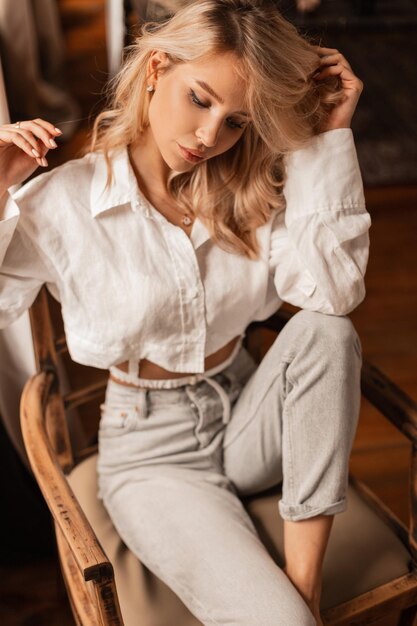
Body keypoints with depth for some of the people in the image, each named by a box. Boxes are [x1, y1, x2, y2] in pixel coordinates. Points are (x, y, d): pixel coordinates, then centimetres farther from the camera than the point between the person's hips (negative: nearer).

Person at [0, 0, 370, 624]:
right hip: (153, 450, -4)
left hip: (248, 418, 4)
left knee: (327, 332, -28)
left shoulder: (251, 188, -3)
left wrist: (332, 134, -17)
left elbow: (334, 292, -18)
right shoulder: (64, 200, -12)